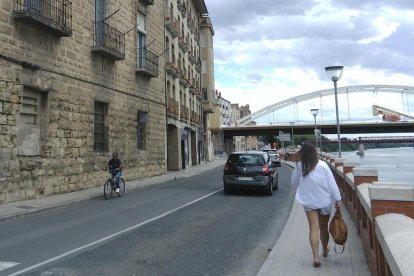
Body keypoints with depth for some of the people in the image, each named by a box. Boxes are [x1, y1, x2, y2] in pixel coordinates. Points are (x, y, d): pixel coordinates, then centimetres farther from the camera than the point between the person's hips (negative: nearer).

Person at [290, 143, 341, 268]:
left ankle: (316, 257, -8)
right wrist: (337, 199, 1)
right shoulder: (322, 165, -12)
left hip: (308, 201, 0)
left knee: (314, 228, 2)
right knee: (324, 227, 18)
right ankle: (325, 250, 38)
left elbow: (294, 183, 4)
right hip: (324, 201, 0)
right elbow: (331, 184, -8)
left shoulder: (299, 166, -9)